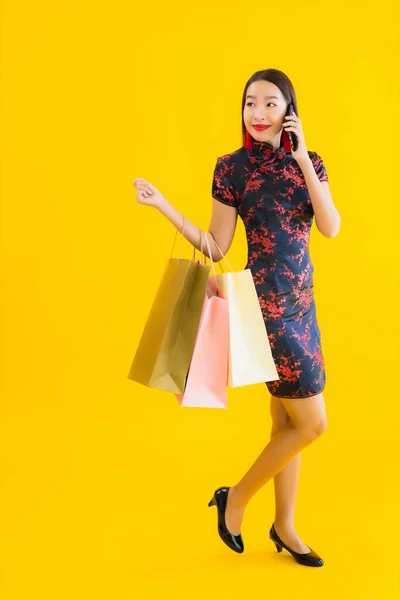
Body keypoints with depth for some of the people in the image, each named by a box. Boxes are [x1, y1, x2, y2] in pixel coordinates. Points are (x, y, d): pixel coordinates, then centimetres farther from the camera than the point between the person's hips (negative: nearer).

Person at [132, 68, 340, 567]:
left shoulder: (307, 162, 5)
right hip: (266, 302, -5)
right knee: (311, 423, -2)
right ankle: (235, 499, 17)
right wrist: (165, 207, -15)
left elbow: (331, 228, -10)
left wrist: (302, 157, -14)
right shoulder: (233, 166, -7)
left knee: (287, 421, 13)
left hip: (301, 301, 6)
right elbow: (216, 248, -5)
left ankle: (284, 526, 28)